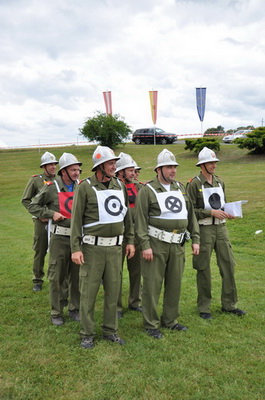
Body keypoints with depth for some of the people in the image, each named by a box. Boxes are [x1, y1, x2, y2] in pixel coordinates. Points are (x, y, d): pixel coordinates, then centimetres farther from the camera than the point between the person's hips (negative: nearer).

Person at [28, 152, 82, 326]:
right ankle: (56, 313, 20)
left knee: (77, 275, 12)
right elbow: (33, 206, 1)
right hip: (59, 238, -3)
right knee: (57, 276, 5)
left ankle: (75, 309, 28)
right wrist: (51, 214, -11)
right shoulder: (52, 188, -7)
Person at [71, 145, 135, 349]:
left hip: (115, 247, 5)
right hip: (92, 247, -4)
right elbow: (76, 219, -7)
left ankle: (111, 330, 27)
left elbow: (127, 216, 14)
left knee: (113, 290, 11)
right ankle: (87, 334, 19)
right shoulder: (86, 187, -7)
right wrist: (75, 248, -11)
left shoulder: (120, 185, 8)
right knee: (89, 291, 4)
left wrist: (130, 241, 12)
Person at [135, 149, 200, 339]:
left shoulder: (180, 188, 12)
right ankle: (151, 324, 14)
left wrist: (195, 239, 10)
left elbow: (191, 215, 15)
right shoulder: (148, 190, -6)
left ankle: (170, 320, 29)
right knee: (152, 285, 0)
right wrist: (145, 245, -15)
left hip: (178, 244, 6)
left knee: (175, 283, 13)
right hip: (156, 244, -6)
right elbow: (141, 220, -10)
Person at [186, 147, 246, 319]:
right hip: (204, 229, -6)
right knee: (204, 268, 3)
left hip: (221, 227, 6)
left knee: (228, 264, 7)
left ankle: (229, 304, 22)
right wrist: (211, 212, -19)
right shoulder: (194, 184, -8)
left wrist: (227, 213, 0)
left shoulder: (220, 182, 11)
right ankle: (204, 307, 18)